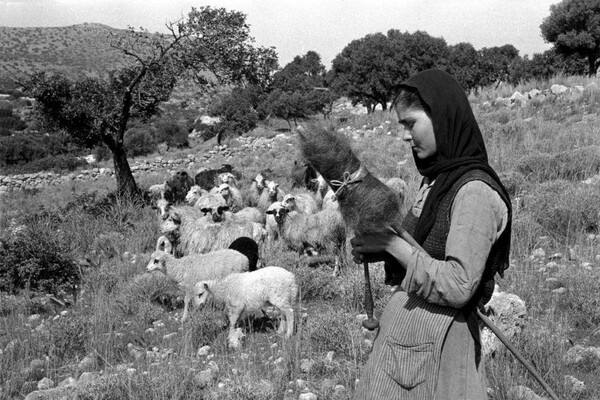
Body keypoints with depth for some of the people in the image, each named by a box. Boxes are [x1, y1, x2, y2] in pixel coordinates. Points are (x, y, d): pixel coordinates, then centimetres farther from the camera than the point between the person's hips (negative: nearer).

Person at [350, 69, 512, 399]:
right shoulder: (435, 180, 9)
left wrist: (392, 244, -16)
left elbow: (457, 287, -21)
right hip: (402, 334, 8)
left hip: (433, 346, -7)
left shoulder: (475, 192, -17)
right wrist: (376, 250, 1)